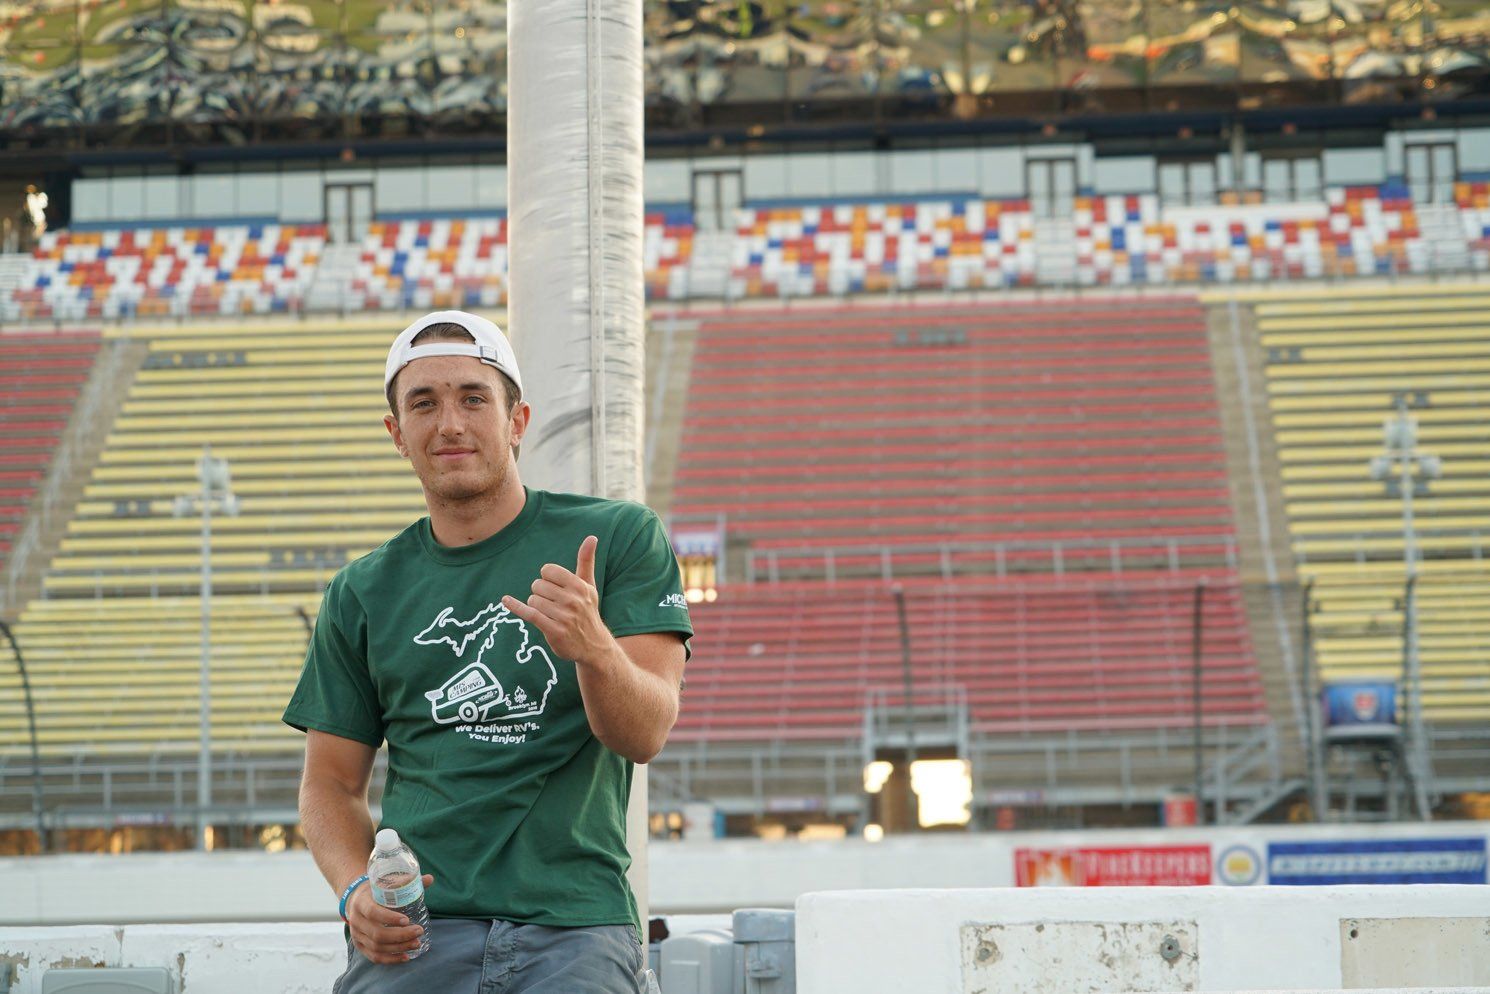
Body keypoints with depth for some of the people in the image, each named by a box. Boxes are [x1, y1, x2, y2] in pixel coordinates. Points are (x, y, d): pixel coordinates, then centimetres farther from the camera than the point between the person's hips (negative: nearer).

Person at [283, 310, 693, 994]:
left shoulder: (620, 538, 7)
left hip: (575, 925, -2)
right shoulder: (363, 594, 14)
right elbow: (331, 782, 17)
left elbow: (645, 734, -3)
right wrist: (357, 888, -4)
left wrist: (595, 649, -24)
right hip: (414, 934, 2)